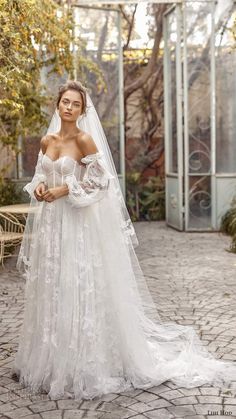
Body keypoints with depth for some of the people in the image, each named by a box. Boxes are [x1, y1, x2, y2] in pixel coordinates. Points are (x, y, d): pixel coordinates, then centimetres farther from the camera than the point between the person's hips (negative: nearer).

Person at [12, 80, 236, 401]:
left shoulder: (85, 140, -10)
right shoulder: (47, 140, 9)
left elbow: (99, 181, -13)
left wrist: (64, 190, -17)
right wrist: (39, 186, -4)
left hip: (78, 222, -7)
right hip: (50, 222, 7)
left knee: (79, 289, -2)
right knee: (51, 289, 14)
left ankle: (83, 364, 12)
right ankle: (52, 359, 29)